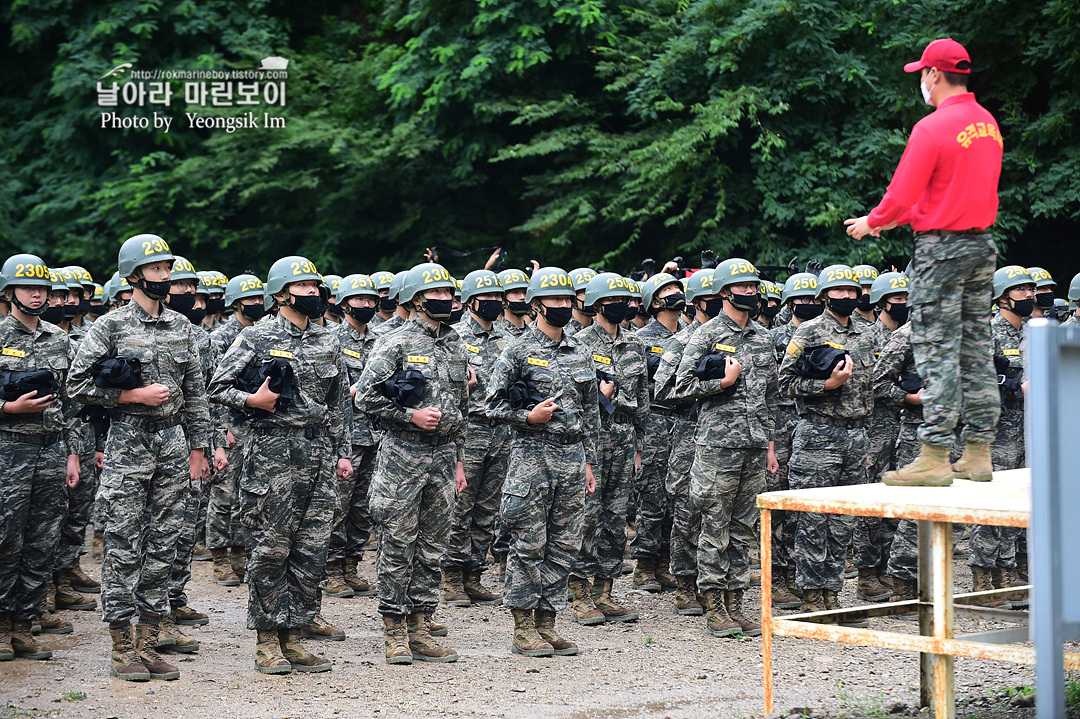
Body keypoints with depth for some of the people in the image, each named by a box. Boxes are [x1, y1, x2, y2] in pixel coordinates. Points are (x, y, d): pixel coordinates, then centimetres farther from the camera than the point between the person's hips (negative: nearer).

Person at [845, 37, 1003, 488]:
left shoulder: (932, 128, -15)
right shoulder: (988, 123, 11)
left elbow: (901, 196, -14)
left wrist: (871, 223, 5)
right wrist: (903, 216, 21)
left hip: (942, 247, -8)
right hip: (982, 245, 8)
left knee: (937, 350, -7)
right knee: (976, 348, 10)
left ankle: (935, 456, -7)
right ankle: (979, 453, 13)